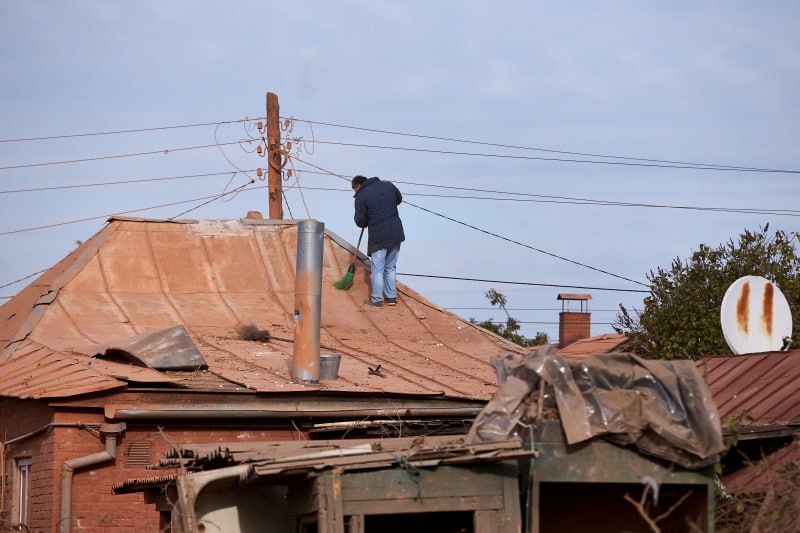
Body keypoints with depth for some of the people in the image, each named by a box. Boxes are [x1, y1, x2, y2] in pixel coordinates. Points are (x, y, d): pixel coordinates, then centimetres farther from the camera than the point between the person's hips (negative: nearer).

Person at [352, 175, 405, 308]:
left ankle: (377, 299, 9)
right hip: (396, 233, 6)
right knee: (391, 267, 18)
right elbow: (399, 199, 23)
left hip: (378, 237, -6)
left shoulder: (361, 197, -10)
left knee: (377, 269, 5)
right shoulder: (388, 185, 6)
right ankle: (391, 297, 22)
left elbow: (361, 222, -5)